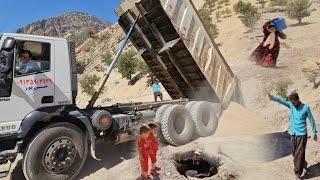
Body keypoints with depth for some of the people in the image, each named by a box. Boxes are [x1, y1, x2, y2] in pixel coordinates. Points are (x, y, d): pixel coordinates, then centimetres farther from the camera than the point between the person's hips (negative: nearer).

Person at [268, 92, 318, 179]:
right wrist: (272, 97, -34)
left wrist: (314, 133, 6)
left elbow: (311, 120, 1)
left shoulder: (306, 107, -8)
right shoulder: (291, 105, 1)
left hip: (302, 135, -4)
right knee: (295, 154, 13)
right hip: (293, 134, 4)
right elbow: (281, 100, -16)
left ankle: (298, 173, 6)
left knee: (299, 154, -5)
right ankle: (304, 164, 39)